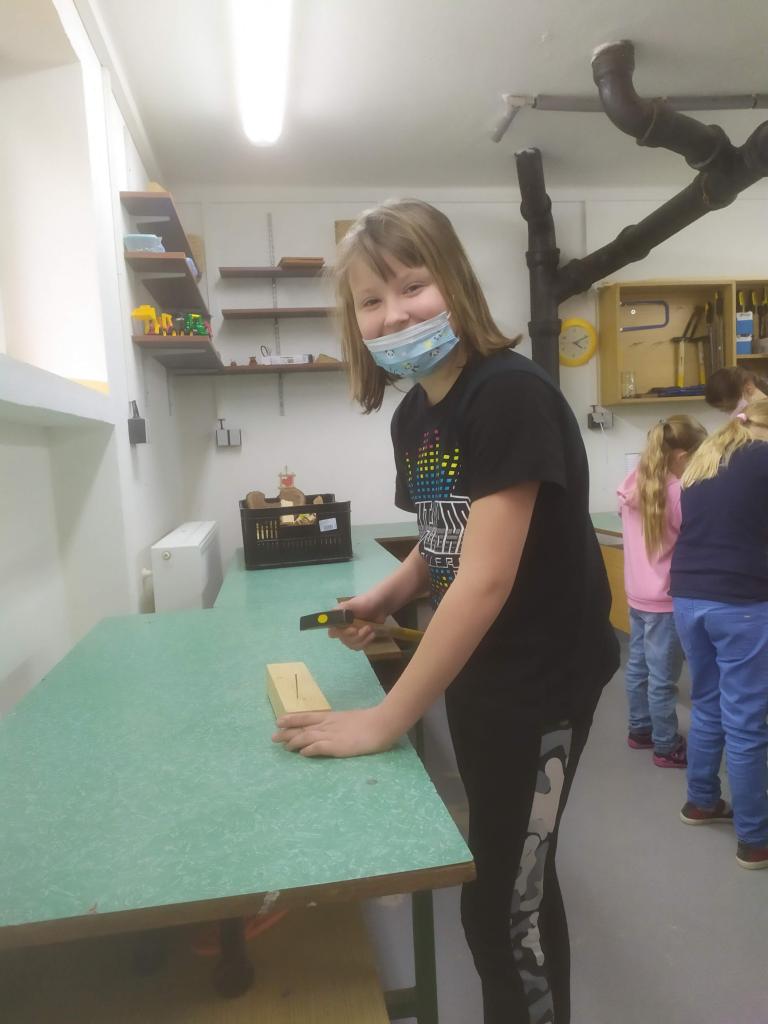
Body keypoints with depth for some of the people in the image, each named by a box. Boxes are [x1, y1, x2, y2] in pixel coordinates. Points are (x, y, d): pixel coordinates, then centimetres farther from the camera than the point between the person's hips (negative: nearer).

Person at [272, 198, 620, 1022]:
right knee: (501, 864, 25)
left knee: (501, 899, 5)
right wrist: (387, 596, -5)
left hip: (541, 674, -8)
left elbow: (487, 576, -28)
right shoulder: (412, 414, 1)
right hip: (474, 667, 8)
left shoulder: (512, 396, -23)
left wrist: (386, 721, -24)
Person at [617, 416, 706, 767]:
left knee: (637, 666, 19)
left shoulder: (632, 484, 3)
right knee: (663, 678, 5)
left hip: (636, 595, 8)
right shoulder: (678, 494, -20)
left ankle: (640, 730, 33)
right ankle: (666, 747, 18)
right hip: (664, 600, -8)